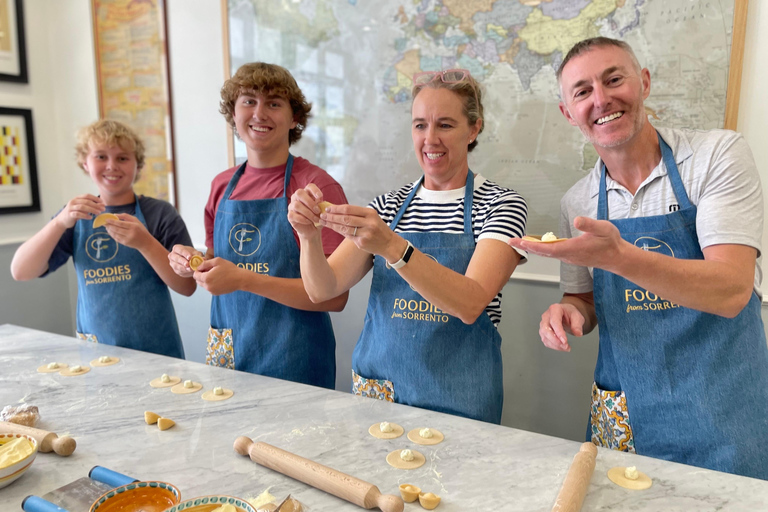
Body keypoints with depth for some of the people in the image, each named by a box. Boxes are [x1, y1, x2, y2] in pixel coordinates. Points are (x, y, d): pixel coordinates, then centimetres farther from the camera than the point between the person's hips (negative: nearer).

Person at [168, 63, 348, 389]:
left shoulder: (317, 187, -14)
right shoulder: (222, 185, 5)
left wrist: (243, 279, -23)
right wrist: (193, 262, -4)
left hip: (292, 363, -5)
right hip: (225, 355, 5)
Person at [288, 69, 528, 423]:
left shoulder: (501, 204, -7)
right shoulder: (388, 206, 5)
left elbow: (470, 304, -24)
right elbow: (322, 290, -4)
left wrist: (392, 246, -36)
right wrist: (310, 236, -24)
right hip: (376, 388, 4)